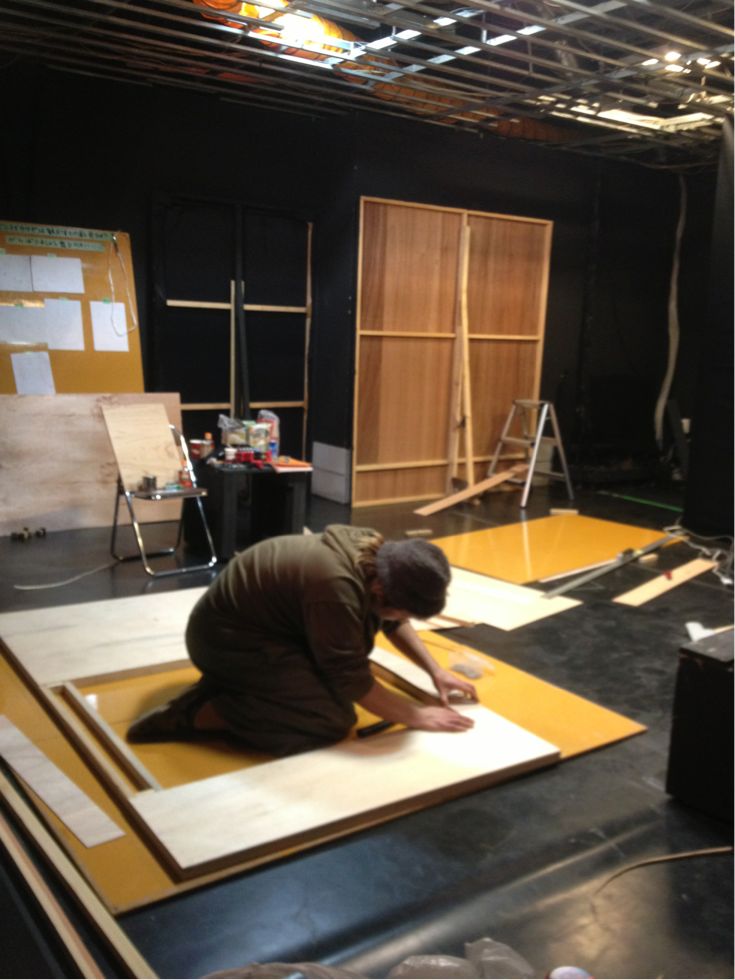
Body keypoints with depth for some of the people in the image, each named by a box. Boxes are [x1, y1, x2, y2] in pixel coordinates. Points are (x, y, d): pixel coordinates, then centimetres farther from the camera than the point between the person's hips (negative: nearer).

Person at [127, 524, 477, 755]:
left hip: (258, 620, 10)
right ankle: (192, 715, -12)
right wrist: (417, 716, -13)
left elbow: (394, 624, 12)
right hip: (226, 637, -10)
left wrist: (435, 671, 8)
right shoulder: (336, 588, -33)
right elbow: (353, 680, -23)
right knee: (333, 718, -17)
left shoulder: (374, 553, -6)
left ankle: (229, 685, 12)